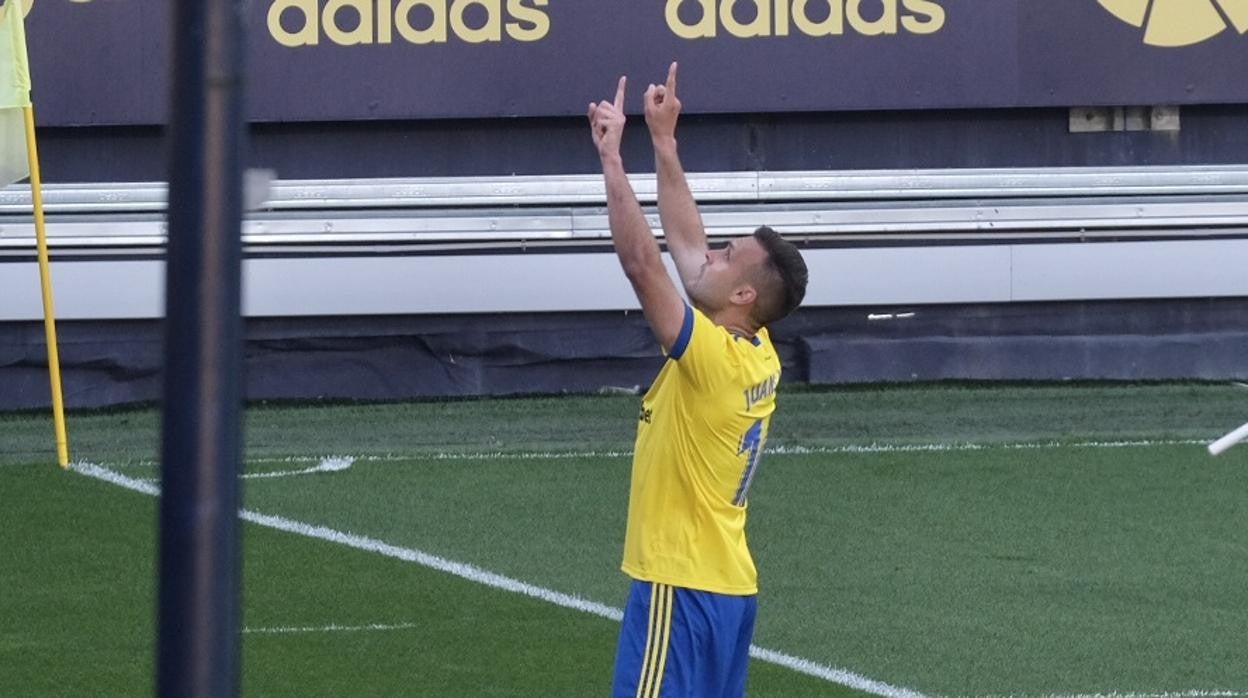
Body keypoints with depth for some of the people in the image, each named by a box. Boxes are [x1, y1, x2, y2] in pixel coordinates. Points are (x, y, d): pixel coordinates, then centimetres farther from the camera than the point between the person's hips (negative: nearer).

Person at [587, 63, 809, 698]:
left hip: (680, 588, -10)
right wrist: (663, 142, 16)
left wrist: (612, 156, -17)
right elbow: (685, 244, 15)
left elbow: (641, 262, -23)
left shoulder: (713, 359, -18)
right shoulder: (758, 357, 6)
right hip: (725, 586, 10)